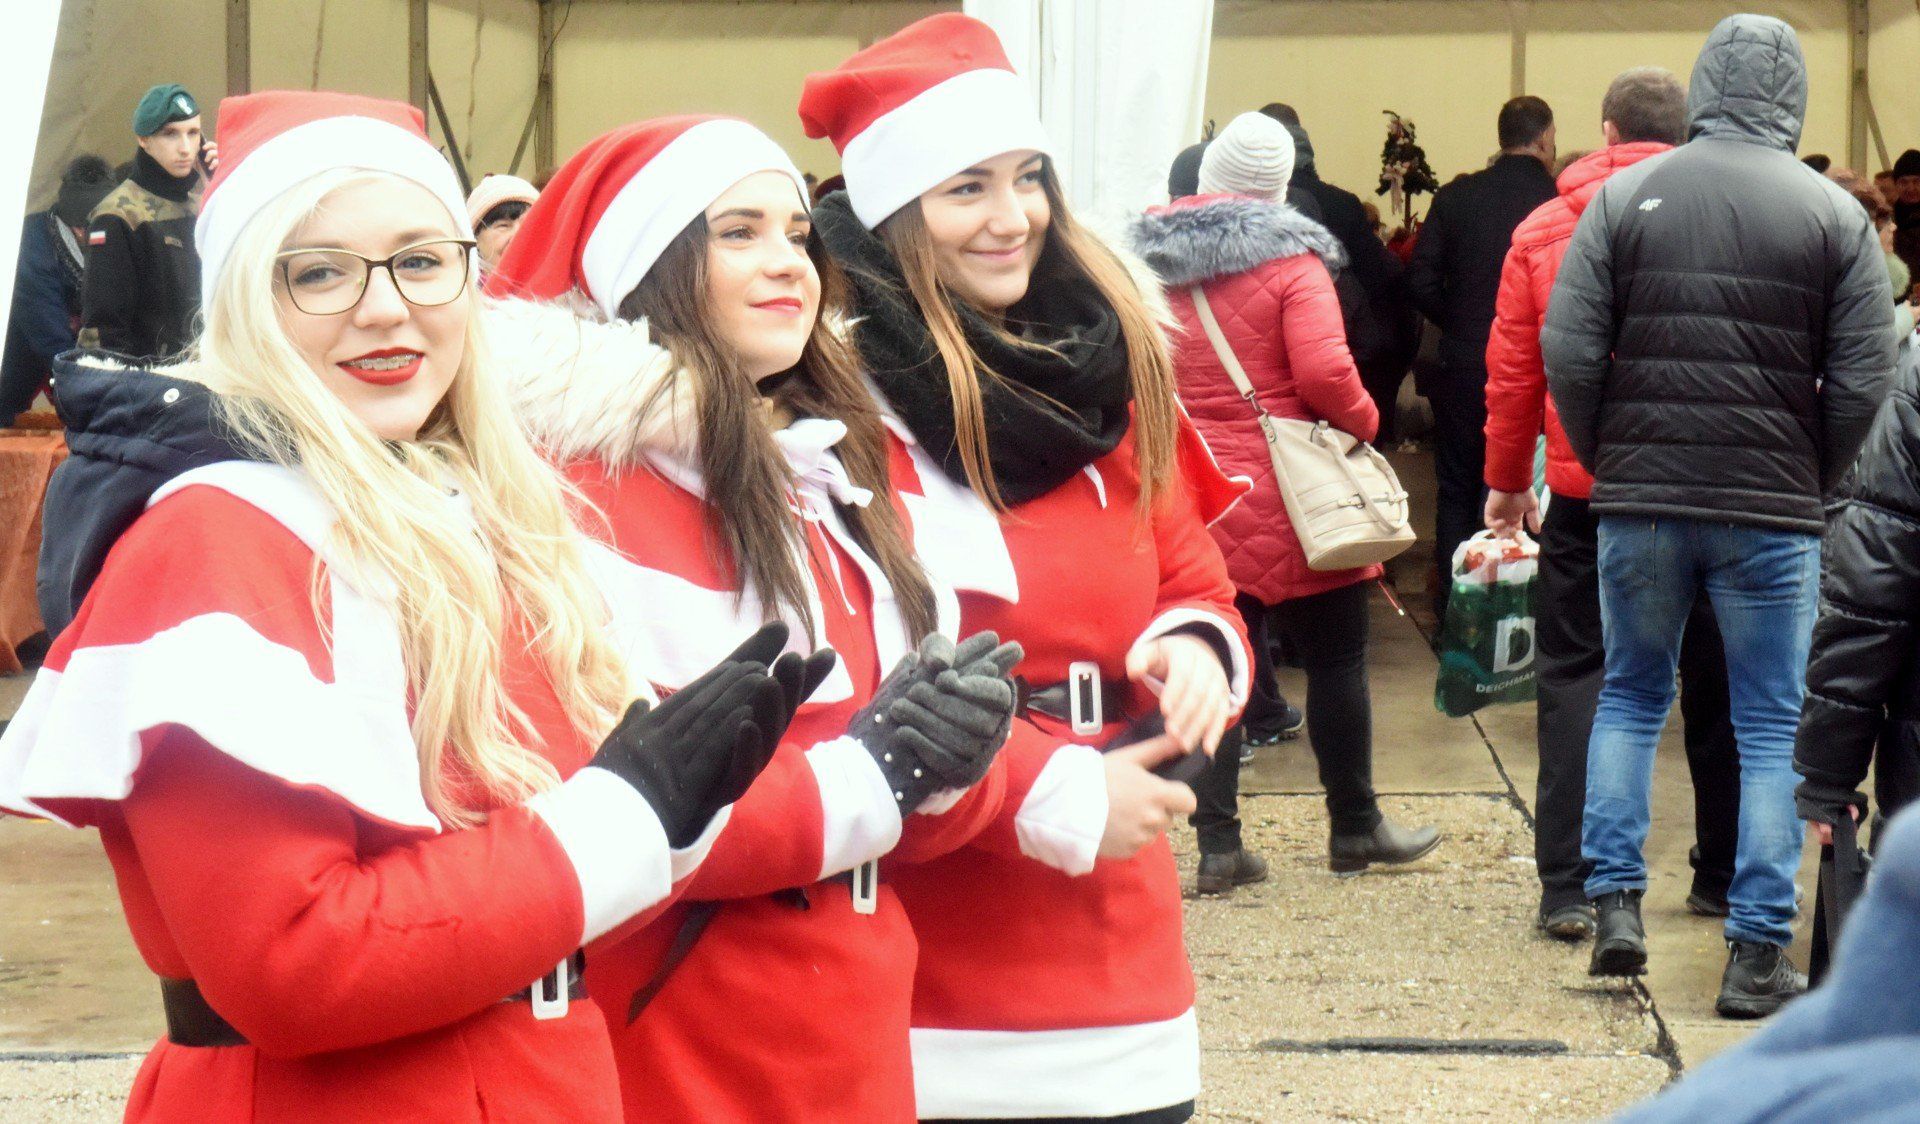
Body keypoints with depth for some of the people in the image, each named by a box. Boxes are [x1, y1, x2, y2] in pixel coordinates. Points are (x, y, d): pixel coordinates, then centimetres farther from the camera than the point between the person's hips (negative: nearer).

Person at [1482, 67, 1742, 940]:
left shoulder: (1546, 231, 1)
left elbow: (1510, 370, 4)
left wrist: (1507, 480, 14)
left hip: (1587, 487, 0)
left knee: (1576, 675, 6)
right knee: (1715, 680, 13)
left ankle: (1568, 886, -2)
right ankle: (1724, 878, 21)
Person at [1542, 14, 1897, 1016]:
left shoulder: (1624, 198, 0)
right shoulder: (1834, 215, -2)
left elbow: (1568, 351, -4)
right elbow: (1863, 381, -4)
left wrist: (1606, 464, 8)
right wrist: (1814, 482, 10)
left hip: (1640, 503, 1)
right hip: (1773, 514, -1)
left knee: (1630, 696, 19)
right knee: (1772, 726, 7)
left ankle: (1616, 903, 10)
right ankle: (1758, 954, 6)